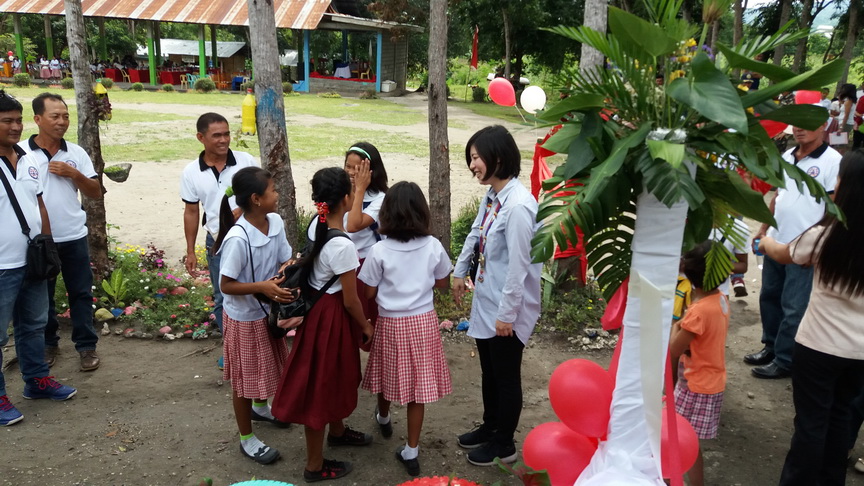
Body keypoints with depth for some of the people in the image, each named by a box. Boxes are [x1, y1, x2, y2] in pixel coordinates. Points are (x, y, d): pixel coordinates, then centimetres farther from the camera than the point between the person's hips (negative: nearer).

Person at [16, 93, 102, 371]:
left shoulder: (76, 153, 1)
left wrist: (73, 174, -14)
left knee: (80, 293, 8)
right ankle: (48, 343, 30)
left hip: (74, 238, 1)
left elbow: (96, 193, 2)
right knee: (42, 295, 13)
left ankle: (86, 345, 19)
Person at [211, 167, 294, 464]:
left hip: (268, 310, 7)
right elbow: (226, 285, -23)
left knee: (268, 365, 27)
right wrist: (262, 286, -34)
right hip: (244, 317, -7)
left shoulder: (276, 222, -10)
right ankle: (247, 439, 31)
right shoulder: (237, 239, -30)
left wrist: (288, 277, -20)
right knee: (245, 378, 11)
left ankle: (260, 407, 57)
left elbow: (285, 261, 0)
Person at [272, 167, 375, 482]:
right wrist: (366, 326, -5)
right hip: (330, 317, -9)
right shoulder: (343, 246, -29)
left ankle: (337, 432, 53)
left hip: (318, 309, 9)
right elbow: (350, 300, -19)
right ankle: (315, 466, 25)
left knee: (334, 376, 28)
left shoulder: (318, 227, -4)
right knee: (320, 384, 6)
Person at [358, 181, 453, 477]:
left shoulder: (379, 251, -15)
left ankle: (384, 418, 52)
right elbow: (443, 283, 4)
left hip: (390, 322, -1)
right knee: (417, 384, 8)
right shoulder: (433, 246, -9)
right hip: (423, 321, 1)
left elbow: (369, 293, -7)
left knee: (388, 374, 23)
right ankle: (411, 452, 15)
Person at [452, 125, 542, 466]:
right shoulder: (492, 196, 2)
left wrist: (507, 313, -19)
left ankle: (504, 445, 28)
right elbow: (475, 235, 17)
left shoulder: (518, 205, -26)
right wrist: (459, 272, 24)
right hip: (486, 300, 8)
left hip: (507, 308, -8)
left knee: (506, 376, 10)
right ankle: (490, 427, 42)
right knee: (488, 371, 22)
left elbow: (518, 265, -24)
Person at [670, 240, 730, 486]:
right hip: (712, 380, 9)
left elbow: (673, 350, -23)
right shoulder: (721, 299, -3)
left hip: (697, 385, -9)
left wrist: (675, 326, -8)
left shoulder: (699, 311, -29)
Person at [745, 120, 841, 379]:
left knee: (793, 308, 3)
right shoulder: (786, 157, 9)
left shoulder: (832, 161, -12)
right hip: (775, 242, 7)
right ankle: (771, 346, 32)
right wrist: (763, 229, 13)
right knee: (769, 297, 16)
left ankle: (785, 360, 16)